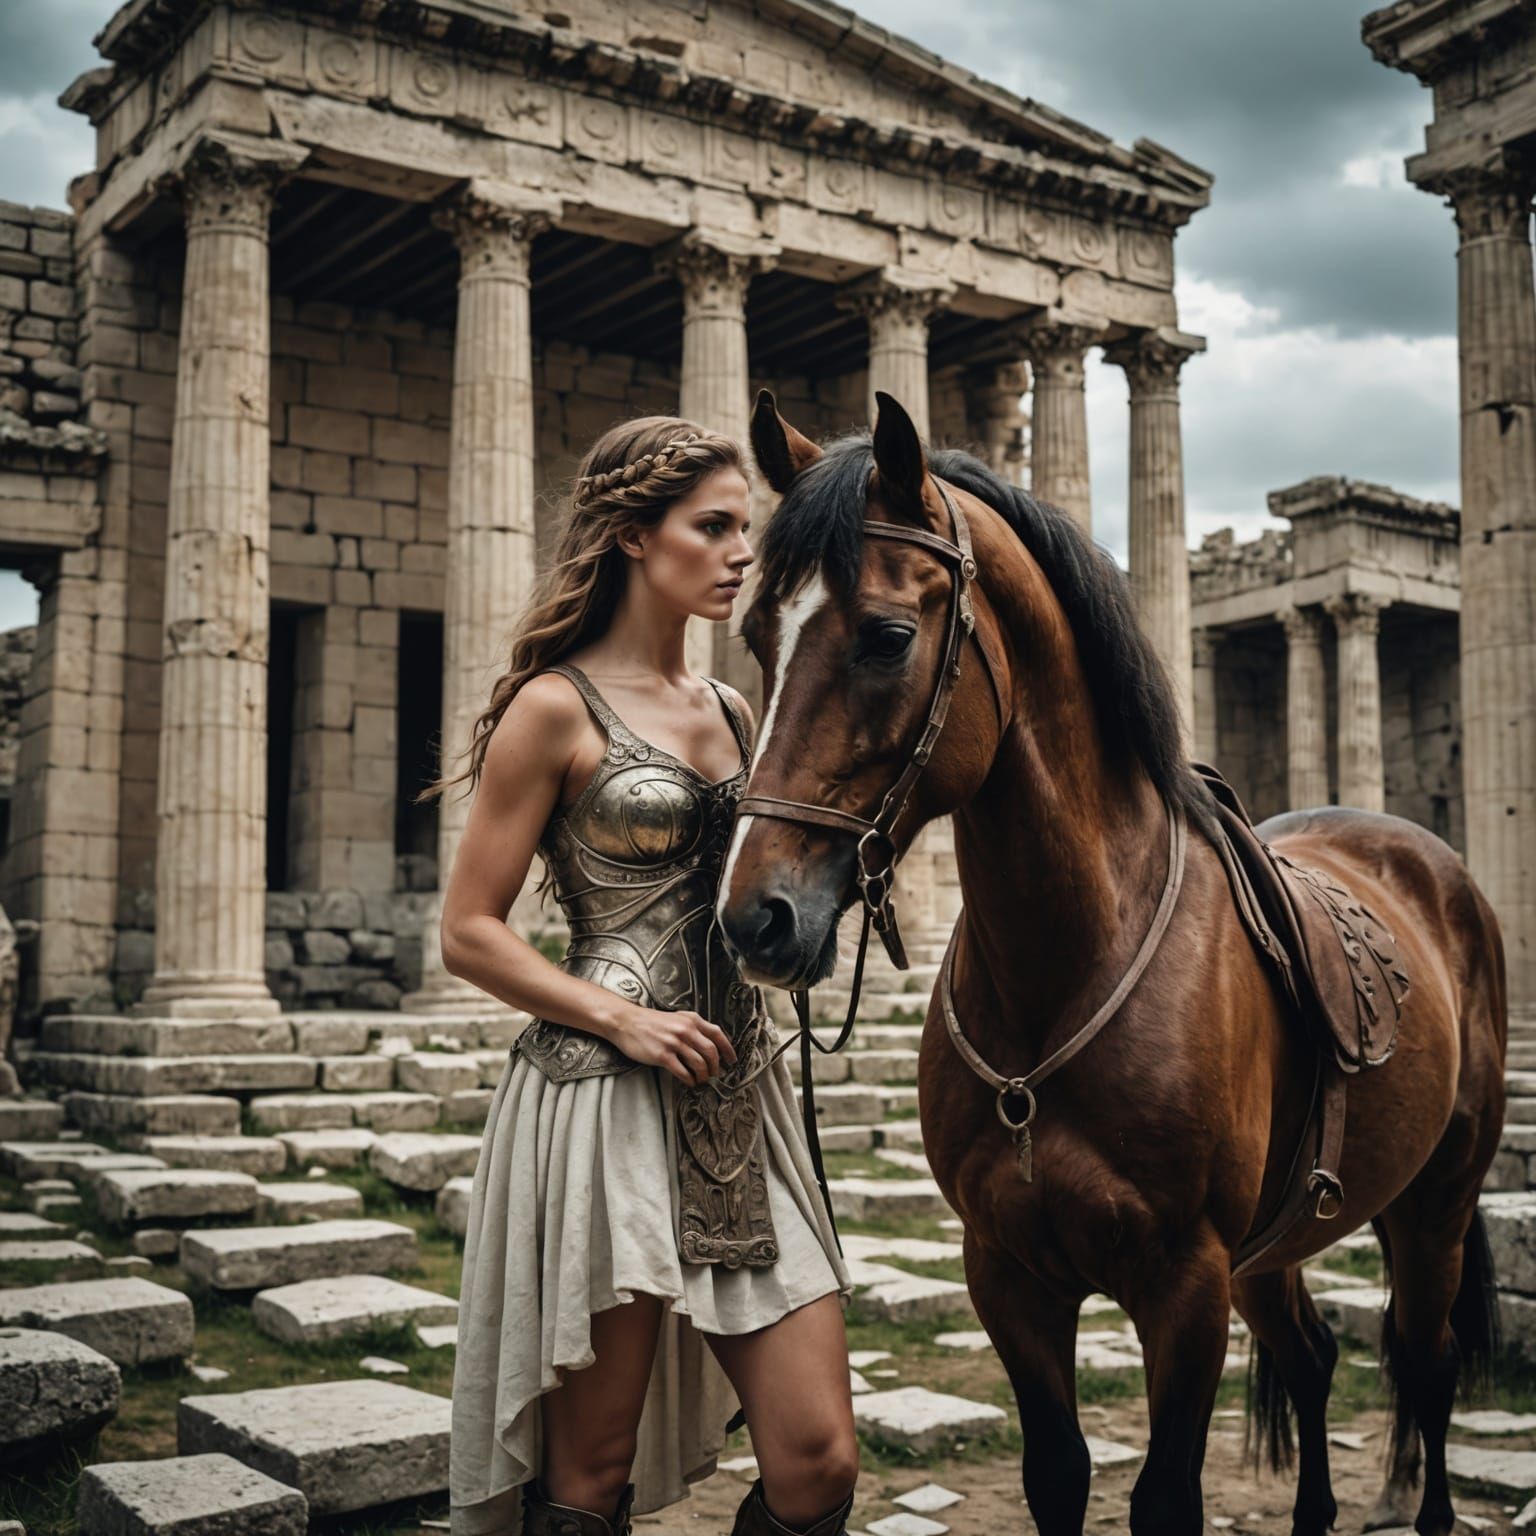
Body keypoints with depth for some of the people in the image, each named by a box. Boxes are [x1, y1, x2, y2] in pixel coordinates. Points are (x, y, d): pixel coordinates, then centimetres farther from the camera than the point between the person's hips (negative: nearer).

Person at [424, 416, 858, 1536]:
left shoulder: (733, 711, 14)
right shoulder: (557, 707, -5)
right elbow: (469, 935, -6)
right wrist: (622, 1019, -14)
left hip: (742, 1097, 6)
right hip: (606, 1101, -6)